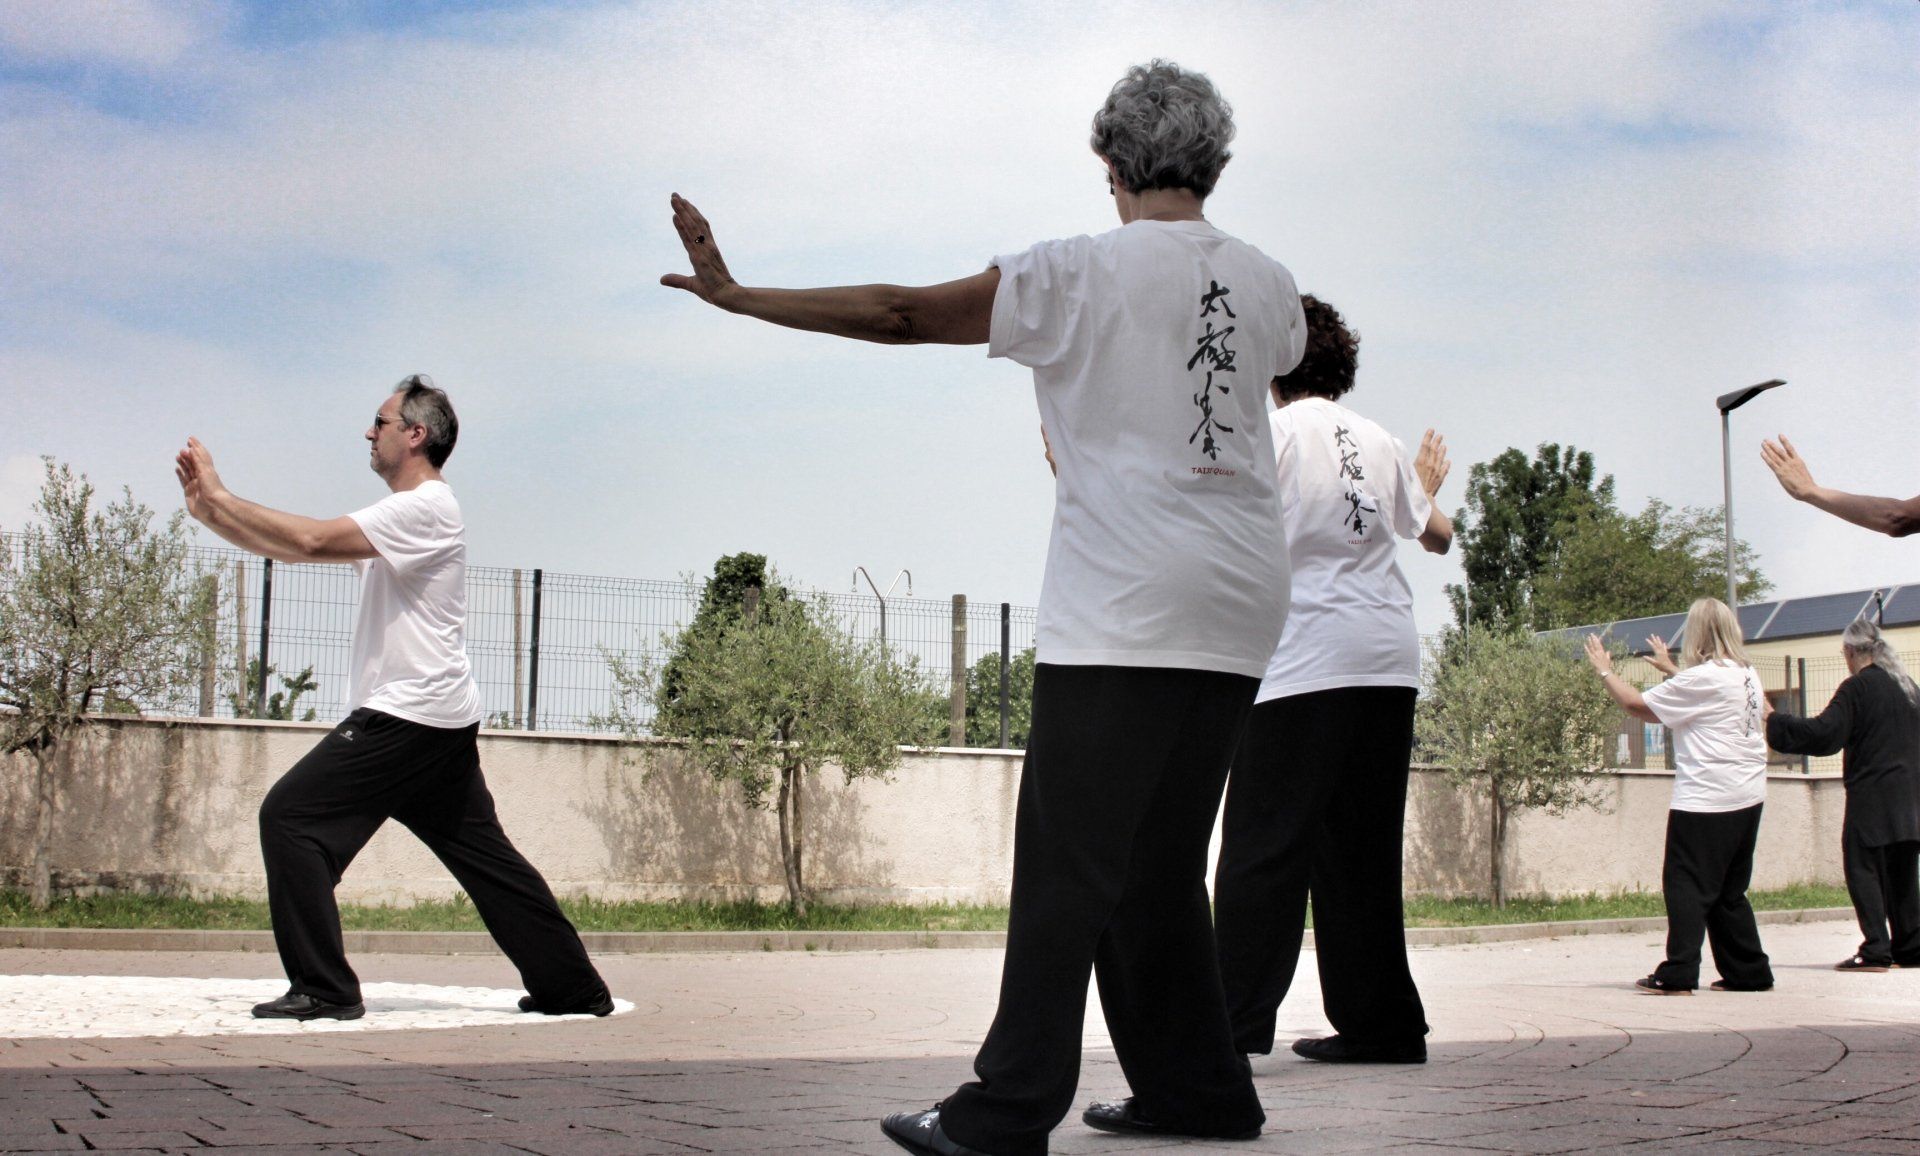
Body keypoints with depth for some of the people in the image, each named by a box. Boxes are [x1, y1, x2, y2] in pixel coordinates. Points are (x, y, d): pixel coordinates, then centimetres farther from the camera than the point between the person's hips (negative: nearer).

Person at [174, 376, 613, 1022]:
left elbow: (312, 541, -22)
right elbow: (290, 548, 18)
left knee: (291, 817, -10)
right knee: (482, 854, 13)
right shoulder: (400, 517, 21)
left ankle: (324, 989, -10)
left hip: (409, 717, -11)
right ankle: (574, 988, 16)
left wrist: (223, 498, -13)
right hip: (443, 724, 11)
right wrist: (210, 514, 6)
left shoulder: (424, 509, -10)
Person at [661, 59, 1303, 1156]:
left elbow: (899, 313, -3)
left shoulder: (1081, 272, -3)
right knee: (1157, 862, 14)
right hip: (1240, 614, 6)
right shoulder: (1269, 284, 12)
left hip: (1123, 610, -6)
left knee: (1068, 861, -7)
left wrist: (736, 294, 5)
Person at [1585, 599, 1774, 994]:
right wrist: (1670, 669, 40)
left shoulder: (1702, 678, -13)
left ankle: (1679, 974, -8)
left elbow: (1636, 704, -10)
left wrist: (1604, 669, 4)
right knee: (1728, 891, 15)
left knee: (1687, 885, -5)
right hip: (1746, 797, 8)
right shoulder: (1747, 675, 12)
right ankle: (1749, 971, 17)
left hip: (1706, 799, -8)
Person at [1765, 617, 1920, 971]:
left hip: (1872, 796, -7)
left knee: (1864, 869, -3)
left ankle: (1875, 951, -9)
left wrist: (1774, 719, -11)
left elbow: (1824, 734, -16)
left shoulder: (1858, 687, -11)